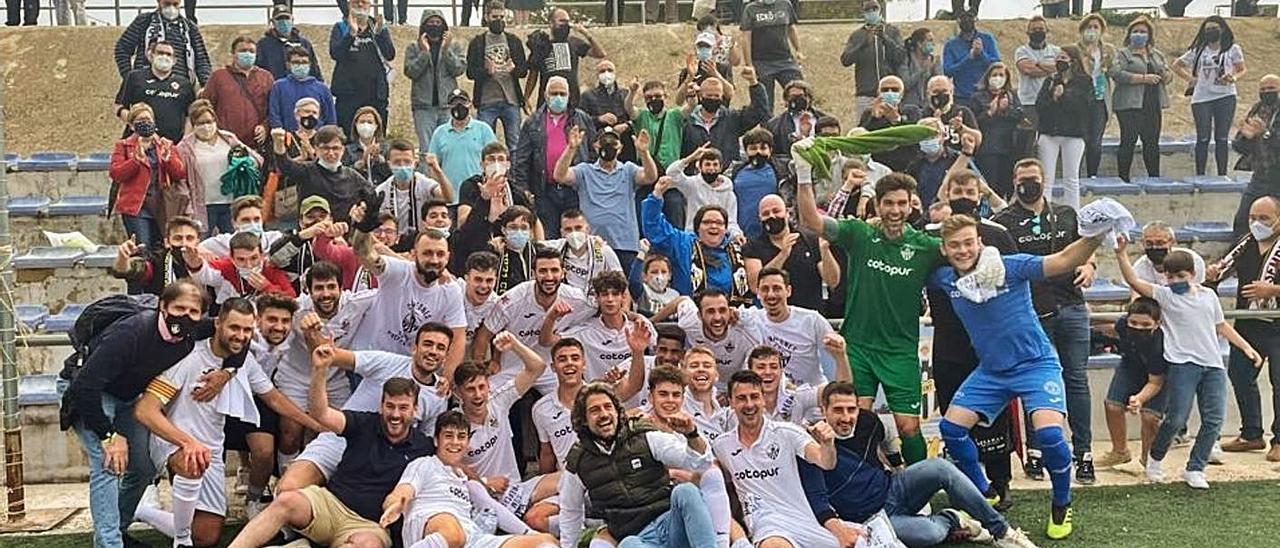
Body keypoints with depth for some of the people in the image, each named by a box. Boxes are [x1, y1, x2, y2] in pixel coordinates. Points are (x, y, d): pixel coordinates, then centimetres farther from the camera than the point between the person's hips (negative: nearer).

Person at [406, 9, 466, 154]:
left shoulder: (454, 45, 10)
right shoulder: (413, 47, 9)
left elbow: (459, 69, -2)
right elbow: (410, 72, -4)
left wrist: (446, 49, -11)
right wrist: (424, 52, -11)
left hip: (449, 105, 1)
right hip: (423, 106, -1)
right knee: (426, 149, -6)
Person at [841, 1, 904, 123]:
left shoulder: (892, 31, 11)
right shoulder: (857, 35, 11)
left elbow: (901, 57, -3)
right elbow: (845, 60, -2)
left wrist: (885, 39, -16)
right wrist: (863, 43, -15)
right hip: (865, 93, 0)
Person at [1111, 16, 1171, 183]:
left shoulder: (1157, 54, 19)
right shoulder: (1123, 54, 1)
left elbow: (1169, 75, 20)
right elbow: (1117, 74, -14)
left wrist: (1166, 74, -5)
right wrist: (1143, 78, -17)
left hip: (1153, 105, 5)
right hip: (1130, 106, -5)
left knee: (1152, 143, 7)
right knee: (1128, 142, -6)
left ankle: (1154, 178, 14)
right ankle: (1123, 178, -1)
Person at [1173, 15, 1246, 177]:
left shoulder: (1233, 49, 5)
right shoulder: (1197, 51, 8)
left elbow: (1242, 70, 7)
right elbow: (1176, 65, 15)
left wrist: (1233, 77, -15)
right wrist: (1191, 79, 2)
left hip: (1225, 97, -1)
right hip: (1201, 98, 1)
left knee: (1221, 138, 4)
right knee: (1203, 139, 1)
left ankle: (1222, 175, 9)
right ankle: (1200, 175, 5)